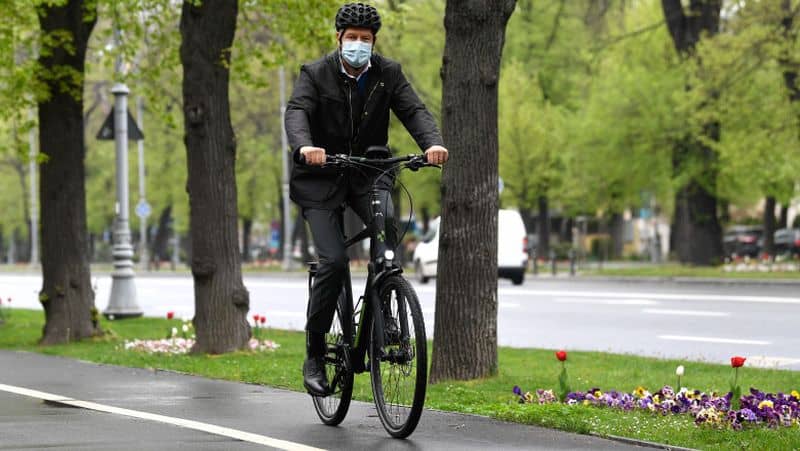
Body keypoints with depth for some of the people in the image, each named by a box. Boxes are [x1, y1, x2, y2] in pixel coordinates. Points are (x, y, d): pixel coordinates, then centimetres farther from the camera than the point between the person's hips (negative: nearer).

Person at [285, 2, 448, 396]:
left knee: (386, 222, -29)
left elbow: (413, 110, -12)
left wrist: (432, 143, -34)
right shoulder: (315, 74, -7)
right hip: (321, 177, -2)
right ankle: (314, 355, -2)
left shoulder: (388, 73, 1)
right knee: (333, 261, -16)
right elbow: (297, 112, -24)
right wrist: (304, 146, -46)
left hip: (368, 174, 2)